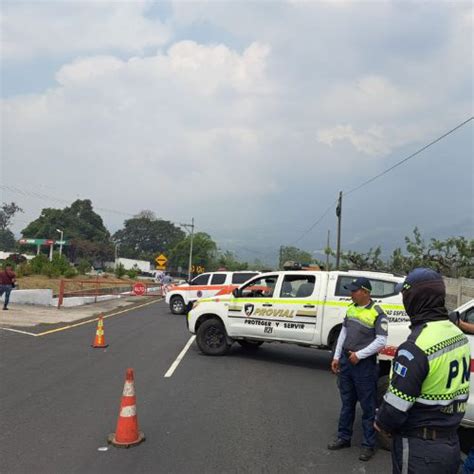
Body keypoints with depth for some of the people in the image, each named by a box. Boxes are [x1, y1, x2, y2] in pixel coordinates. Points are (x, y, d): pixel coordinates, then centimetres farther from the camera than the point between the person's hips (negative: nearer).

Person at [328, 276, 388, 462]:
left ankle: (369, 445, 18)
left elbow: (381, 341, -17)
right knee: (347, 403, 17)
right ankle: (344, 438, 30)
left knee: (368, 407, 5)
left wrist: (359, 355, -18)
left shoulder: (377, 313, -14)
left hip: (364, 365, -7)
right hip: (346, 361, 7)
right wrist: (337, 356, 11)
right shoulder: (351, 308, 7)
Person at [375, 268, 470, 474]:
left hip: (419, 449, -7)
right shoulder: (459, 334, 0)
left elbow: (396, 406, -24)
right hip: (451, 443, 8)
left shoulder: (416, 345, -27)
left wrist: (380, 423, -2)